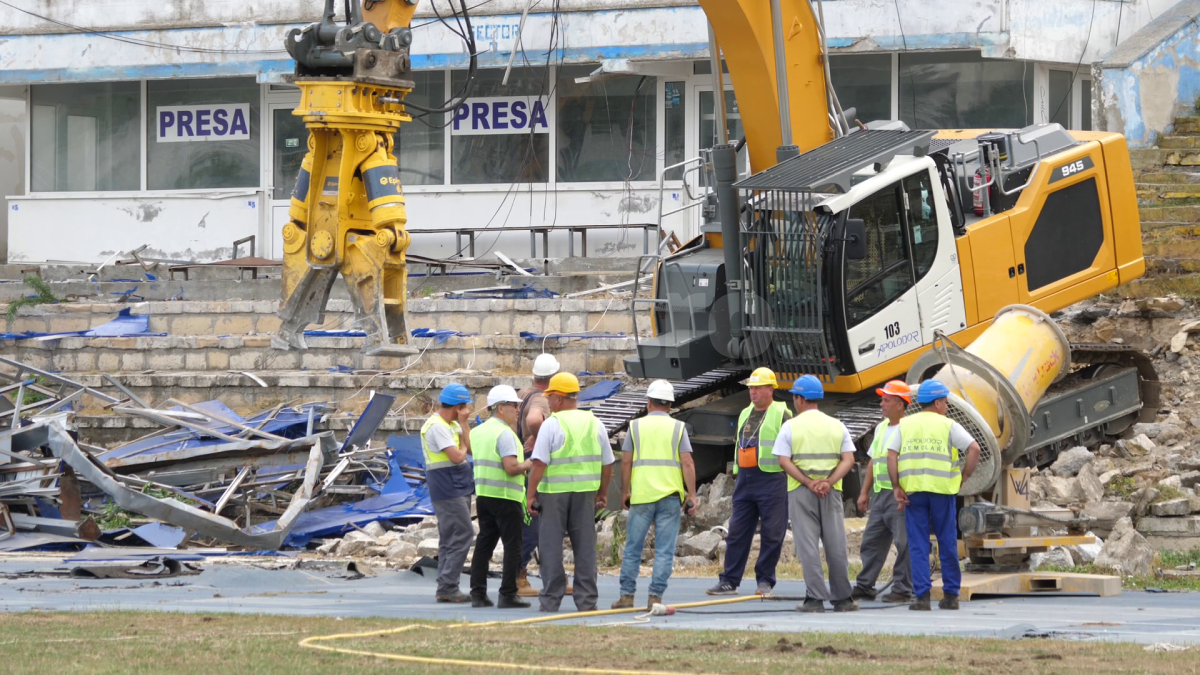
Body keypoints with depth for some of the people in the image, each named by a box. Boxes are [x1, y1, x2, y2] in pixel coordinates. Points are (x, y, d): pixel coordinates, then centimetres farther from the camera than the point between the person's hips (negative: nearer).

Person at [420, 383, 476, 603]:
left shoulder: (452, 425, 17)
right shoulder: (437, 426, -15)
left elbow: (471, 448, 7)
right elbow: (457, 456, -22)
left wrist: (463, 423, 1)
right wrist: (463, 449, 0)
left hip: (458, 488, 10)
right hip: (448, 490, -10)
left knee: (450, 539, 11)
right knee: (462, 535, -13)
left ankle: (445, 589, 13)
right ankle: (448, 587, -14)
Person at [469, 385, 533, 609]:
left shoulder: (478, 431, 12)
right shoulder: (504, 433, -15)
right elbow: (511, 467, -22)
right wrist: (530, 464, -5)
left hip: (483, 495, 8)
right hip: (505, 497, -8)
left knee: (484, 544, 10)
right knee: (512, 546, -3)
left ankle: (478, 593, 8)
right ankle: (508, 594, -5)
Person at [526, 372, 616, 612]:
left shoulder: (551, 425, -10)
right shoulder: (594, 424, 6)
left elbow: (539, 463, -15)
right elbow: (608, 463, 10)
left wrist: (530, 494, -10)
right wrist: (602, 493, 21)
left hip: (554, 493, -4)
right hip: (585, 492, 4)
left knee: (551, 547, 4)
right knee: (585, 546, 8)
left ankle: (551, 599, 4)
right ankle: (586, 599, 6)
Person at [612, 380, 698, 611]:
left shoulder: (636, 426, 5)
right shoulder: (678, 428, 4)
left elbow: (626, 462, 2)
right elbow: (687, 464, -2)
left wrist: (625, 492, 11)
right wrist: (691, 496, 0)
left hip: (641, 496, 0)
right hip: (670, 495, 0)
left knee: (633, 547, 8)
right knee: (664, 550, 1)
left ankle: (627, 594, 8)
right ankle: (655, 597, -3)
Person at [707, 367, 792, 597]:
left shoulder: (781, 414, -5)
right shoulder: (745, 414, 18)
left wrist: (790, 481, -13)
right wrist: (736, 474, 21)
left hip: (772, 480, -7)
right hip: (745, 479, 7)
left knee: (772, 534, -2)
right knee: (737, 532, 5)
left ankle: (765, 581, 6)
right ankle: (729, 581, 8)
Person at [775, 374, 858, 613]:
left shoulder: (791, 427, -1)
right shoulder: (837, 426, 6)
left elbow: (784, 461, -9)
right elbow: (848, 460, -2)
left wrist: (809, 483, -12)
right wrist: (828, 483, -10)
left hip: (800, 492, -2)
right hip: (831, 492, 2)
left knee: (808, 546, -1)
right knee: (836, 546, 7)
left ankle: (815, 598, -7)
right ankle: (842, 599, 10)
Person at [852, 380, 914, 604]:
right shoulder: (881, 428, 18)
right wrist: (865, 491, 20)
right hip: (880, 493, 9)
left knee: (904, 543, -5)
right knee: (872, 541, 10)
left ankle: (902, 589, -3)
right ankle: (864, 587, 15)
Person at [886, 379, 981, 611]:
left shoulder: (905, 425, 9)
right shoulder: (948, 426, 2)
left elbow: (891, 455, -1)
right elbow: (974, 449, -8)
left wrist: (896, 487, 0)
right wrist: (963, 477, 1)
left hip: (913, 490, 2)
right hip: (942, 489, -2)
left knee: (918, 546, 2)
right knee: (947, 543, 9)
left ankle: (922, 596, -5)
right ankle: (950, 595, 11)